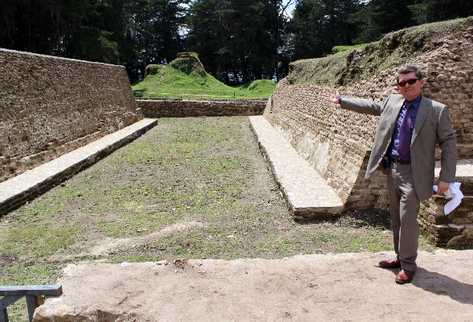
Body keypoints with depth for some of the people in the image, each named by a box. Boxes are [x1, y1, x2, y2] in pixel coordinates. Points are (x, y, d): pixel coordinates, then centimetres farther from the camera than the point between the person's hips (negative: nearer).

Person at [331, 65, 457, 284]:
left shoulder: (437, 110, -9)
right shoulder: (392, 102, 5)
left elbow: (448, 143, -7)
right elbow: (369, 106, 22)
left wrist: (446, 178, -11)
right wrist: (342, 101, 24)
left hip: (413, 174, -6)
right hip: (391, 169, 6)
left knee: (407, 219, -3)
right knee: (396, 217, 16)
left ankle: (408, 265, 14)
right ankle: (400, 257, 33)